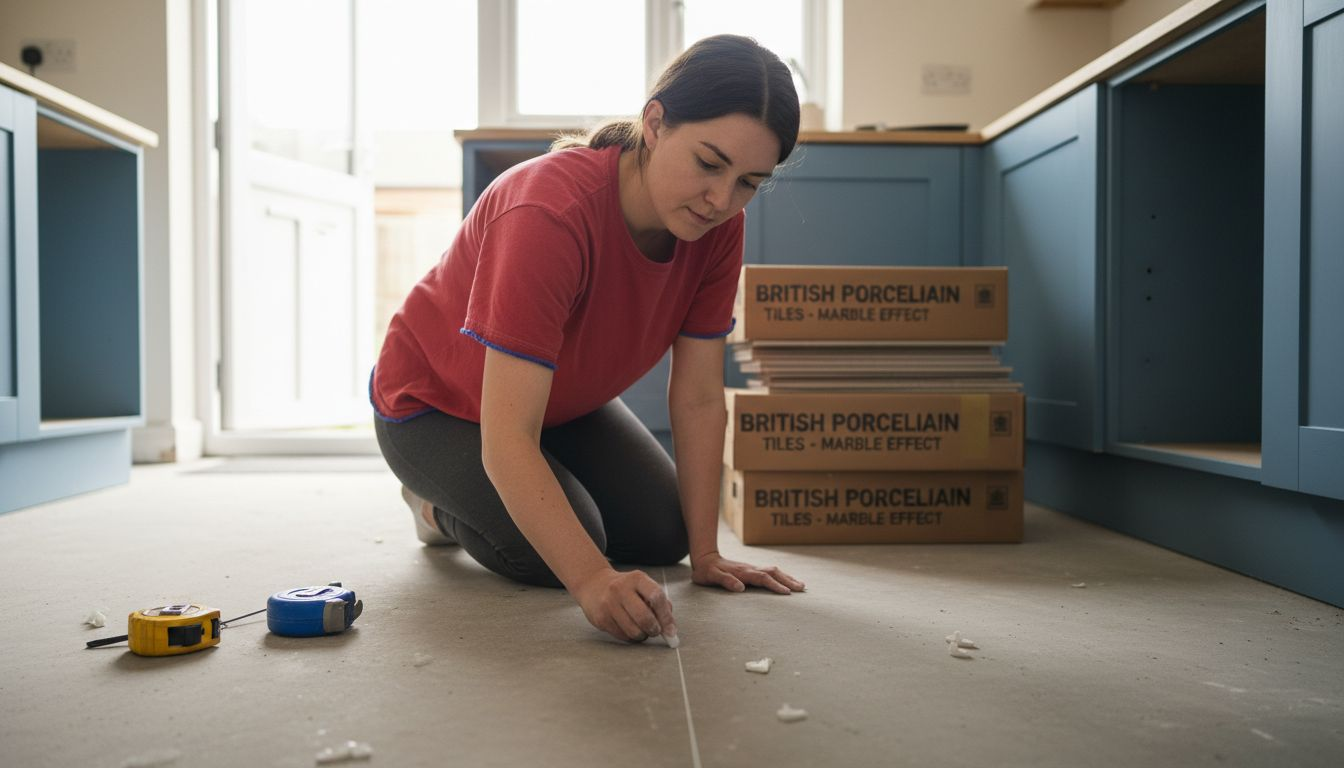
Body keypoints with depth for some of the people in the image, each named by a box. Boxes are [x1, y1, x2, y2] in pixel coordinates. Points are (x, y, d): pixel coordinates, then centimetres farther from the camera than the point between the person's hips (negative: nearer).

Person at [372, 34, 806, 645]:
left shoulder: (718, 226, -20)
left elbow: (699, 398, -16)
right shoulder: (552, 212, -40)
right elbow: (507, 439, -42)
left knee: (661, 535, 2)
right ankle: (441, 502, 9)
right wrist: (592, 581, -50)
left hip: (566, 400, 6)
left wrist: (705, 554, -16)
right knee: (555, 556, -22)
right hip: (436, 404, -6)